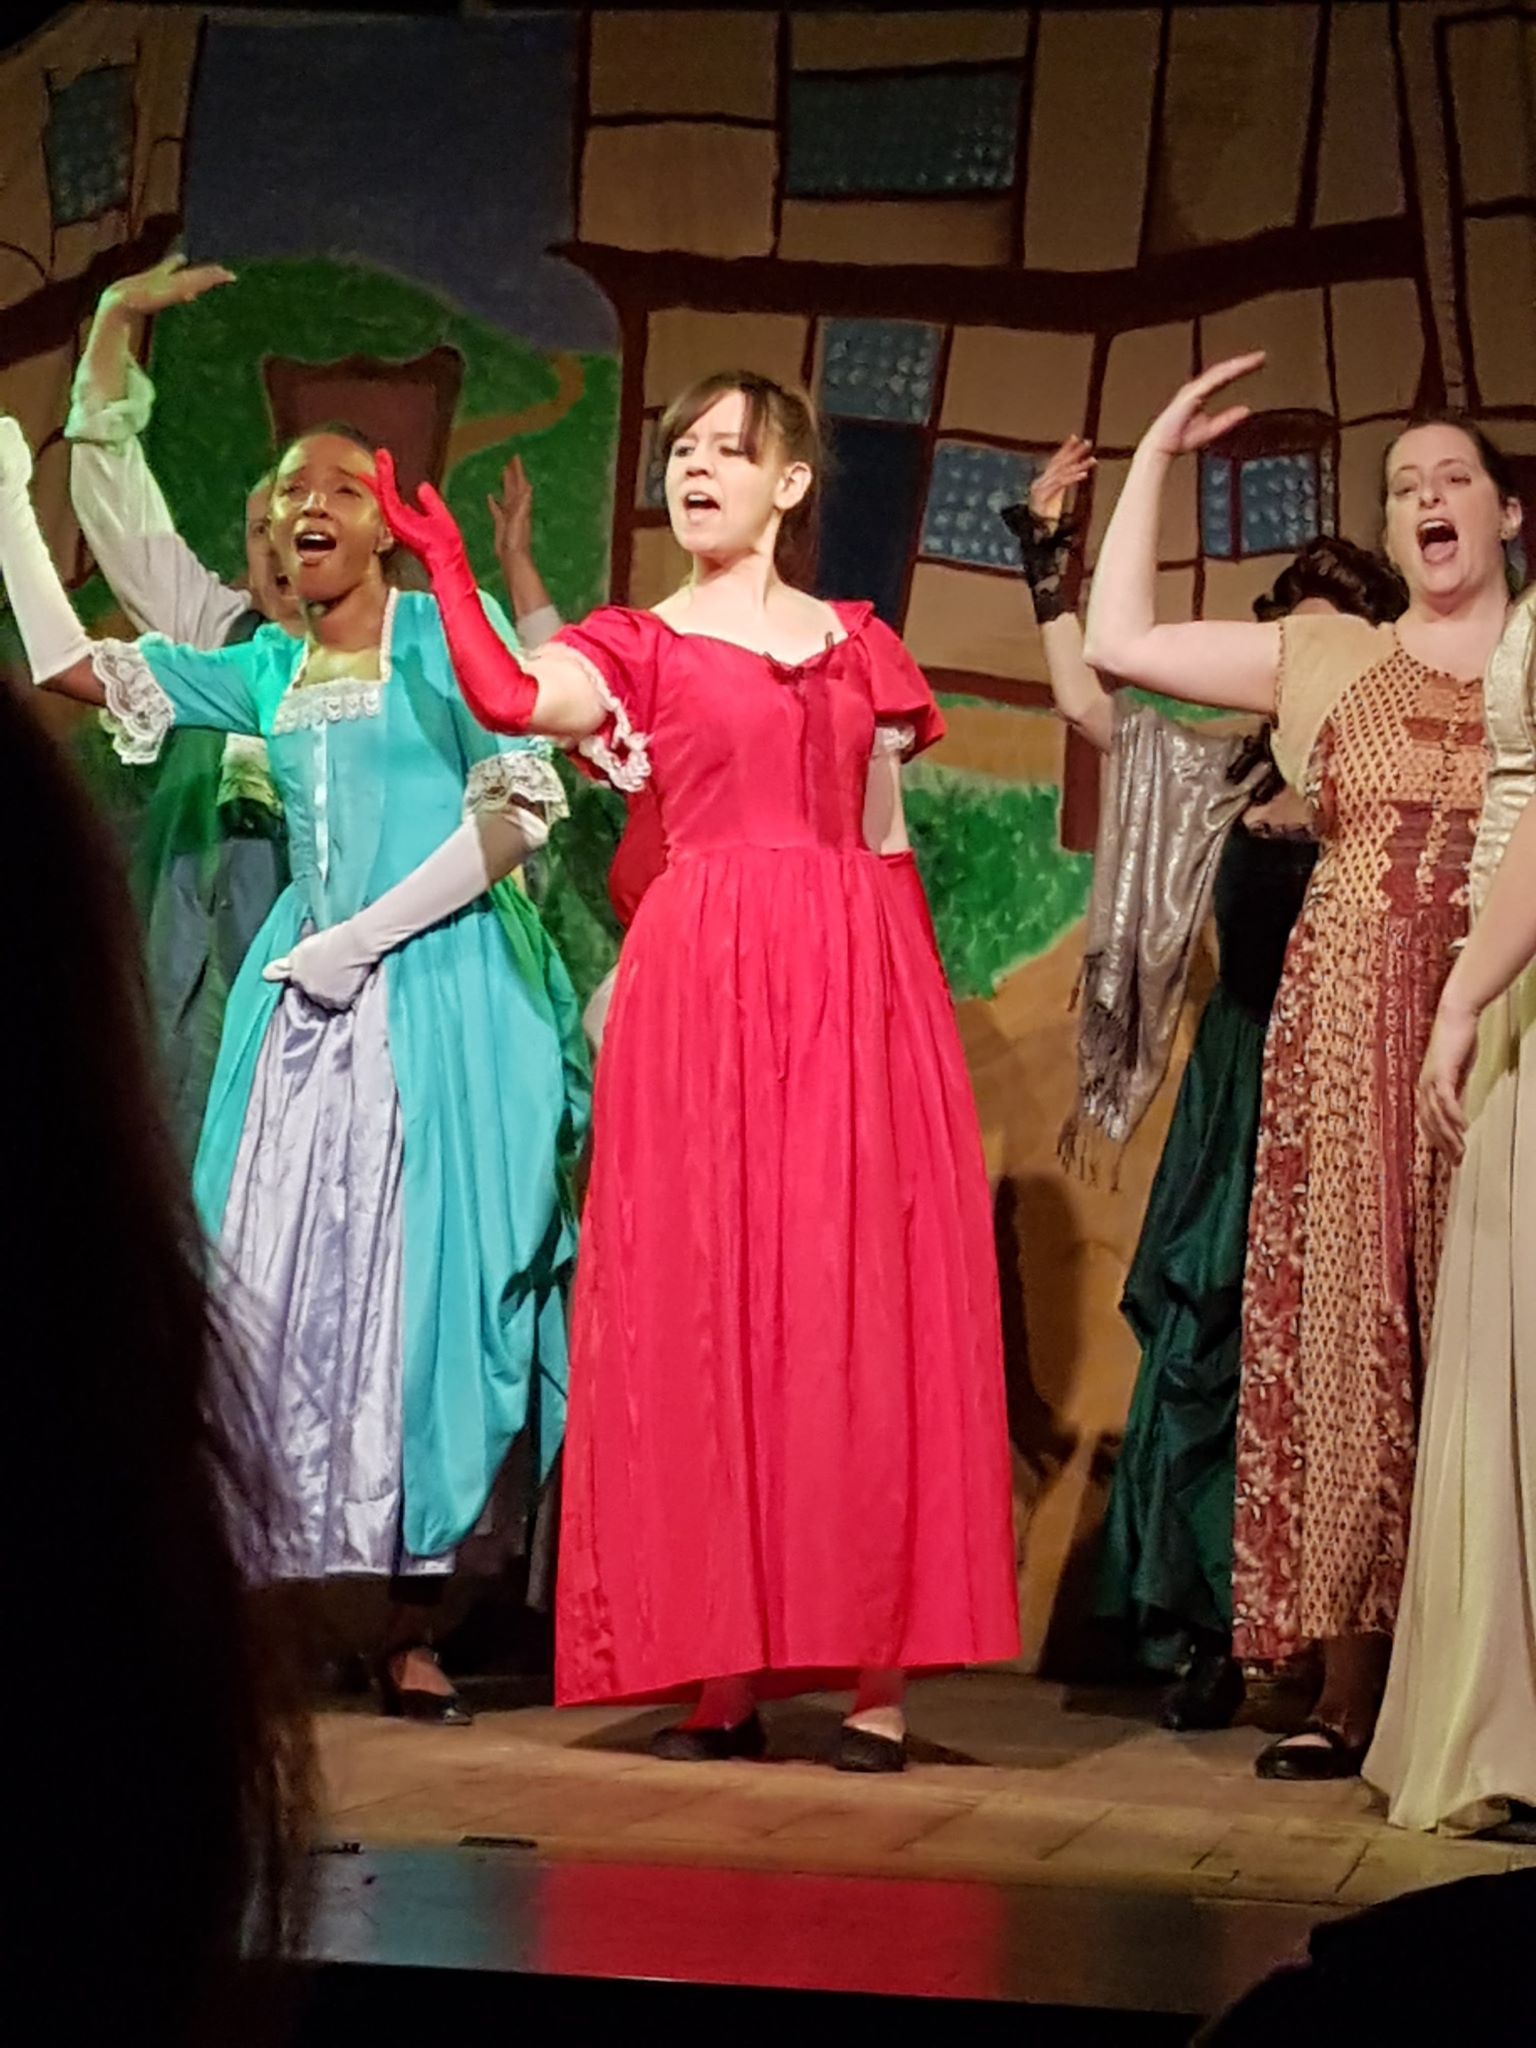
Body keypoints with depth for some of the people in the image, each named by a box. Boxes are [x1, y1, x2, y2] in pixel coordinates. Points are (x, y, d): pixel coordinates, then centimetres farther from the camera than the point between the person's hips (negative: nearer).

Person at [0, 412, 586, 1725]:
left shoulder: (447, 633, 1)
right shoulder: (270, 672, 16)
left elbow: (523, 808, -8)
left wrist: (364, 937, -9)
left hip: (437, 995, -5)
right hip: (308, 1005, 5)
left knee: (420, 1291, -7)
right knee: (274, 1290, -1)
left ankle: (414, 1631, -5)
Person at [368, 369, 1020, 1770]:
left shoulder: (860, 645, 17)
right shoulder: (638, 645, 10)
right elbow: (512, 700, -11)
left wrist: (920, 1007, 11)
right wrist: (444, 567, -11)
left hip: (856, 984, 2)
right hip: (702, 984, -1)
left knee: (863, 1304, -3)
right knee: (703, 1305, -4)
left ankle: (873, 1670, -2)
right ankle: (722, 1677, 1)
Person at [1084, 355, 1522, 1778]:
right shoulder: (1328, 659, 15)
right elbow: (1118, 643, 13)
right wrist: (1155, 454, 13)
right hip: (1353, 1026, 2)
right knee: (1347, 1333, -3)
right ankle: (1350, 1688, -1)